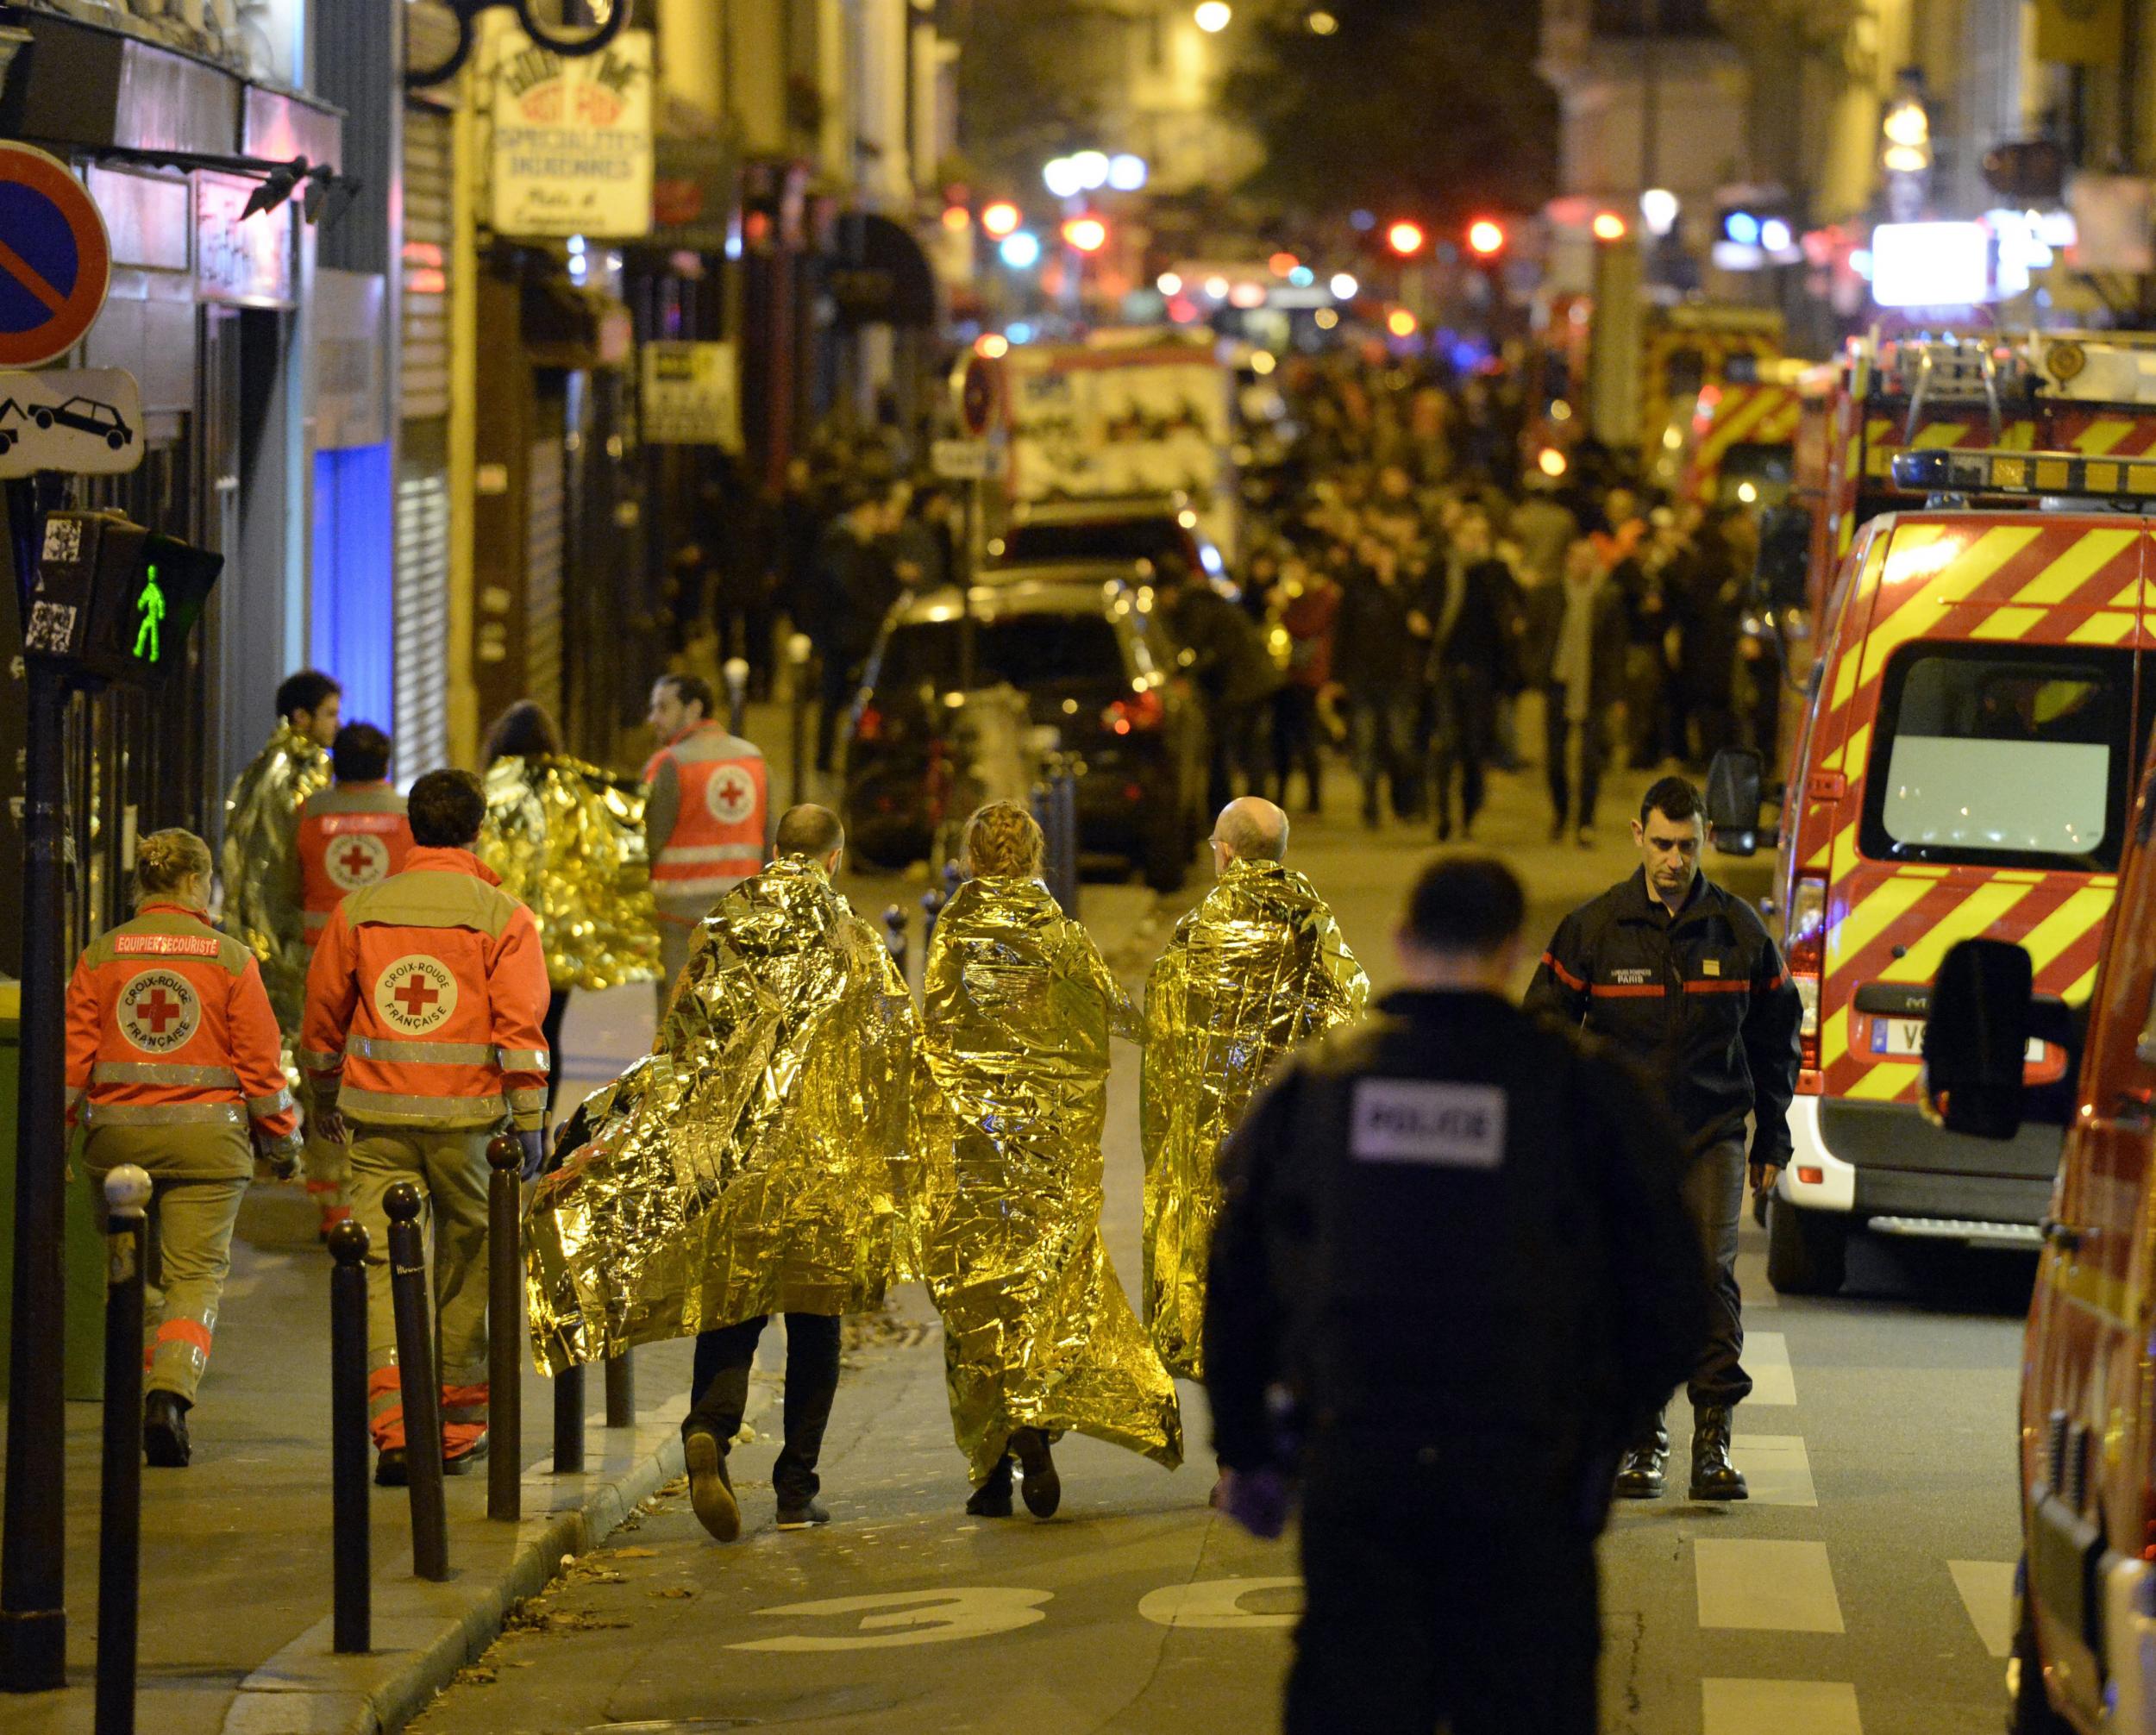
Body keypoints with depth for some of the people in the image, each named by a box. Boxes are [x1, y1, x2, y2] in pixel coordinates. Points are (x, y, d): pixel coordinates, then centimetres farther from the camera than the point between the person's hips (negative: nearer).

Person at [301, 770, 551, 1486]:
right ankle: (458, 1429, 23)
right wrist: (529, 1122, -6)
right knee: (467, 1275, 13)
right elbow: (520, 1026, -9)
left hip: (377, 1115, 1)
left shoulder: (359, 911, 6)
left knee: (384, 1269, 0)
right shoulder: (502, 917, -2)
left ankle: (394, 1430, -16)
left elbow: (323, 1016, 14)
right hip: (467, 1117, -1)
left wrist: (326, 1098, 29)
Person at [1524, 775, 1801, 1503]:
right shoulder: (1593, 929, 0)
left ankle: (1713, 1437, -9)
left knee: (1712, 1272, -13)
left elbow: (1776, 1034, 15)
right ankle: (1642, 1437, 11)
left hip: (1714, 1134, 0)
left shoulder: (1739, 930, 4)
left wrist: (1772, 1137, 13)